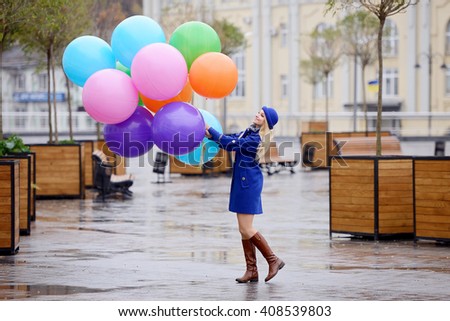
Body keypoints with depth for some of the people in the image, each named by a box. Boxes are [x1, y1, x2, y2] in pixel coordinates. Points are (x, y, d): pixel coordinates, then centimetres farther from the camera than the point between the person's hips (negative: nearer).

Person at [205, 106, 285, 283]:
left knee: (246, 229, -8)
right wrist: (212, 135, -5)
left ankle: (273, 260, 3)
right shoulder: (250, 132, 9)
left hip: (248, 182, -10)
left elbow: (232, 144, -21)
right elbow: (233, 138, 12)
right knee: (244, 229, 8)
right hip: (242, 181, 10)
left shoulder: (256, 138, -19)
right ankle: (252, 271, 11)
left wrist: (211, 131, -14)